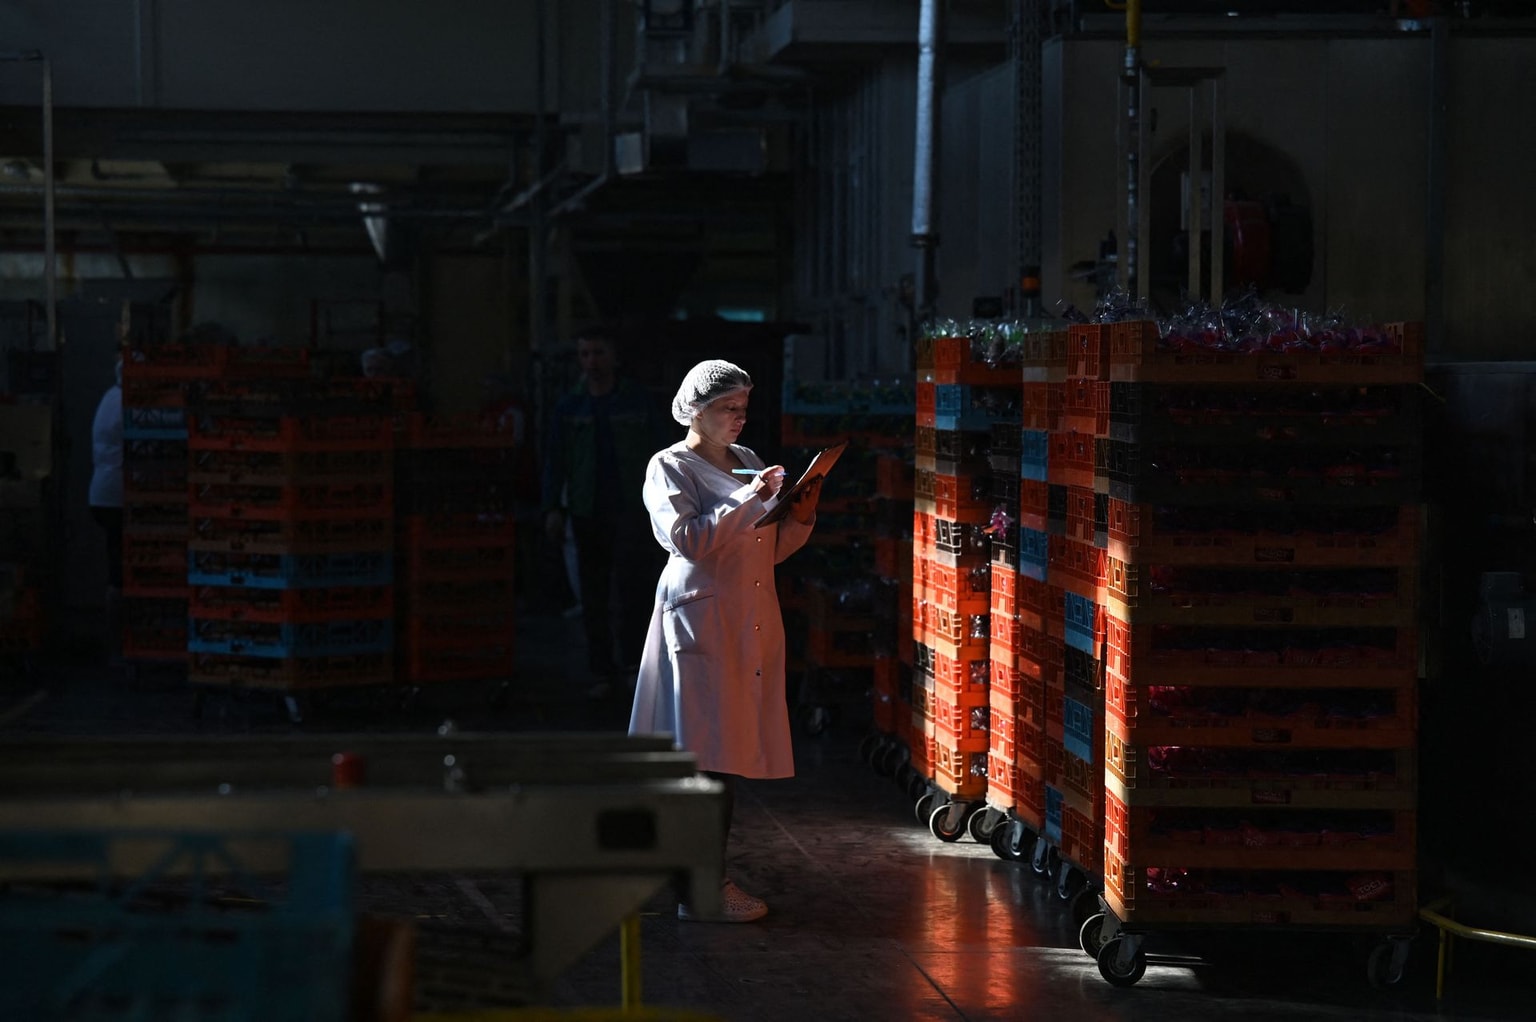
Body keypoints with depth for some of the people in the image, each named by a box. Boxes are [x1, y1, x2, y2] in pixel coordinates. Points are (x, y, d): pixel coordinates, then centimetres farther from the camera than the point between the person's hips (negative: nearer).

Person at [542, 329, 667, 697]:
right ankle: (602, 673, 10)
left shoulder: (637, 401, 5)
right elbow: (555, 460, 9)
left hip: (630, 510, -2)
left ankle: (632, 663, -3)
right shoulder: (569, 407, 9)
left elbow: (657, 454, 5)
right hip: (587, 512, 2)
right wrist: (553, 508, 0)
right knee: (593, 596, 4)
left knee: (631, 587, -11)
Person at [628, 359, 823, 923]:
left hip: (753, 623, 7)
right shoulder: (670, 467, -3)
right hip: (702, 620, -7)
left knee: (732, 751, 6)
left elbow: (770, 549, 20)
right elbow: (686, 539, -18)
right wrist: (749, 499, -20)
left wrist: (799, 518, 1)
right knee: (711, 754, -11)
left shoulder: (748, 462, 17)